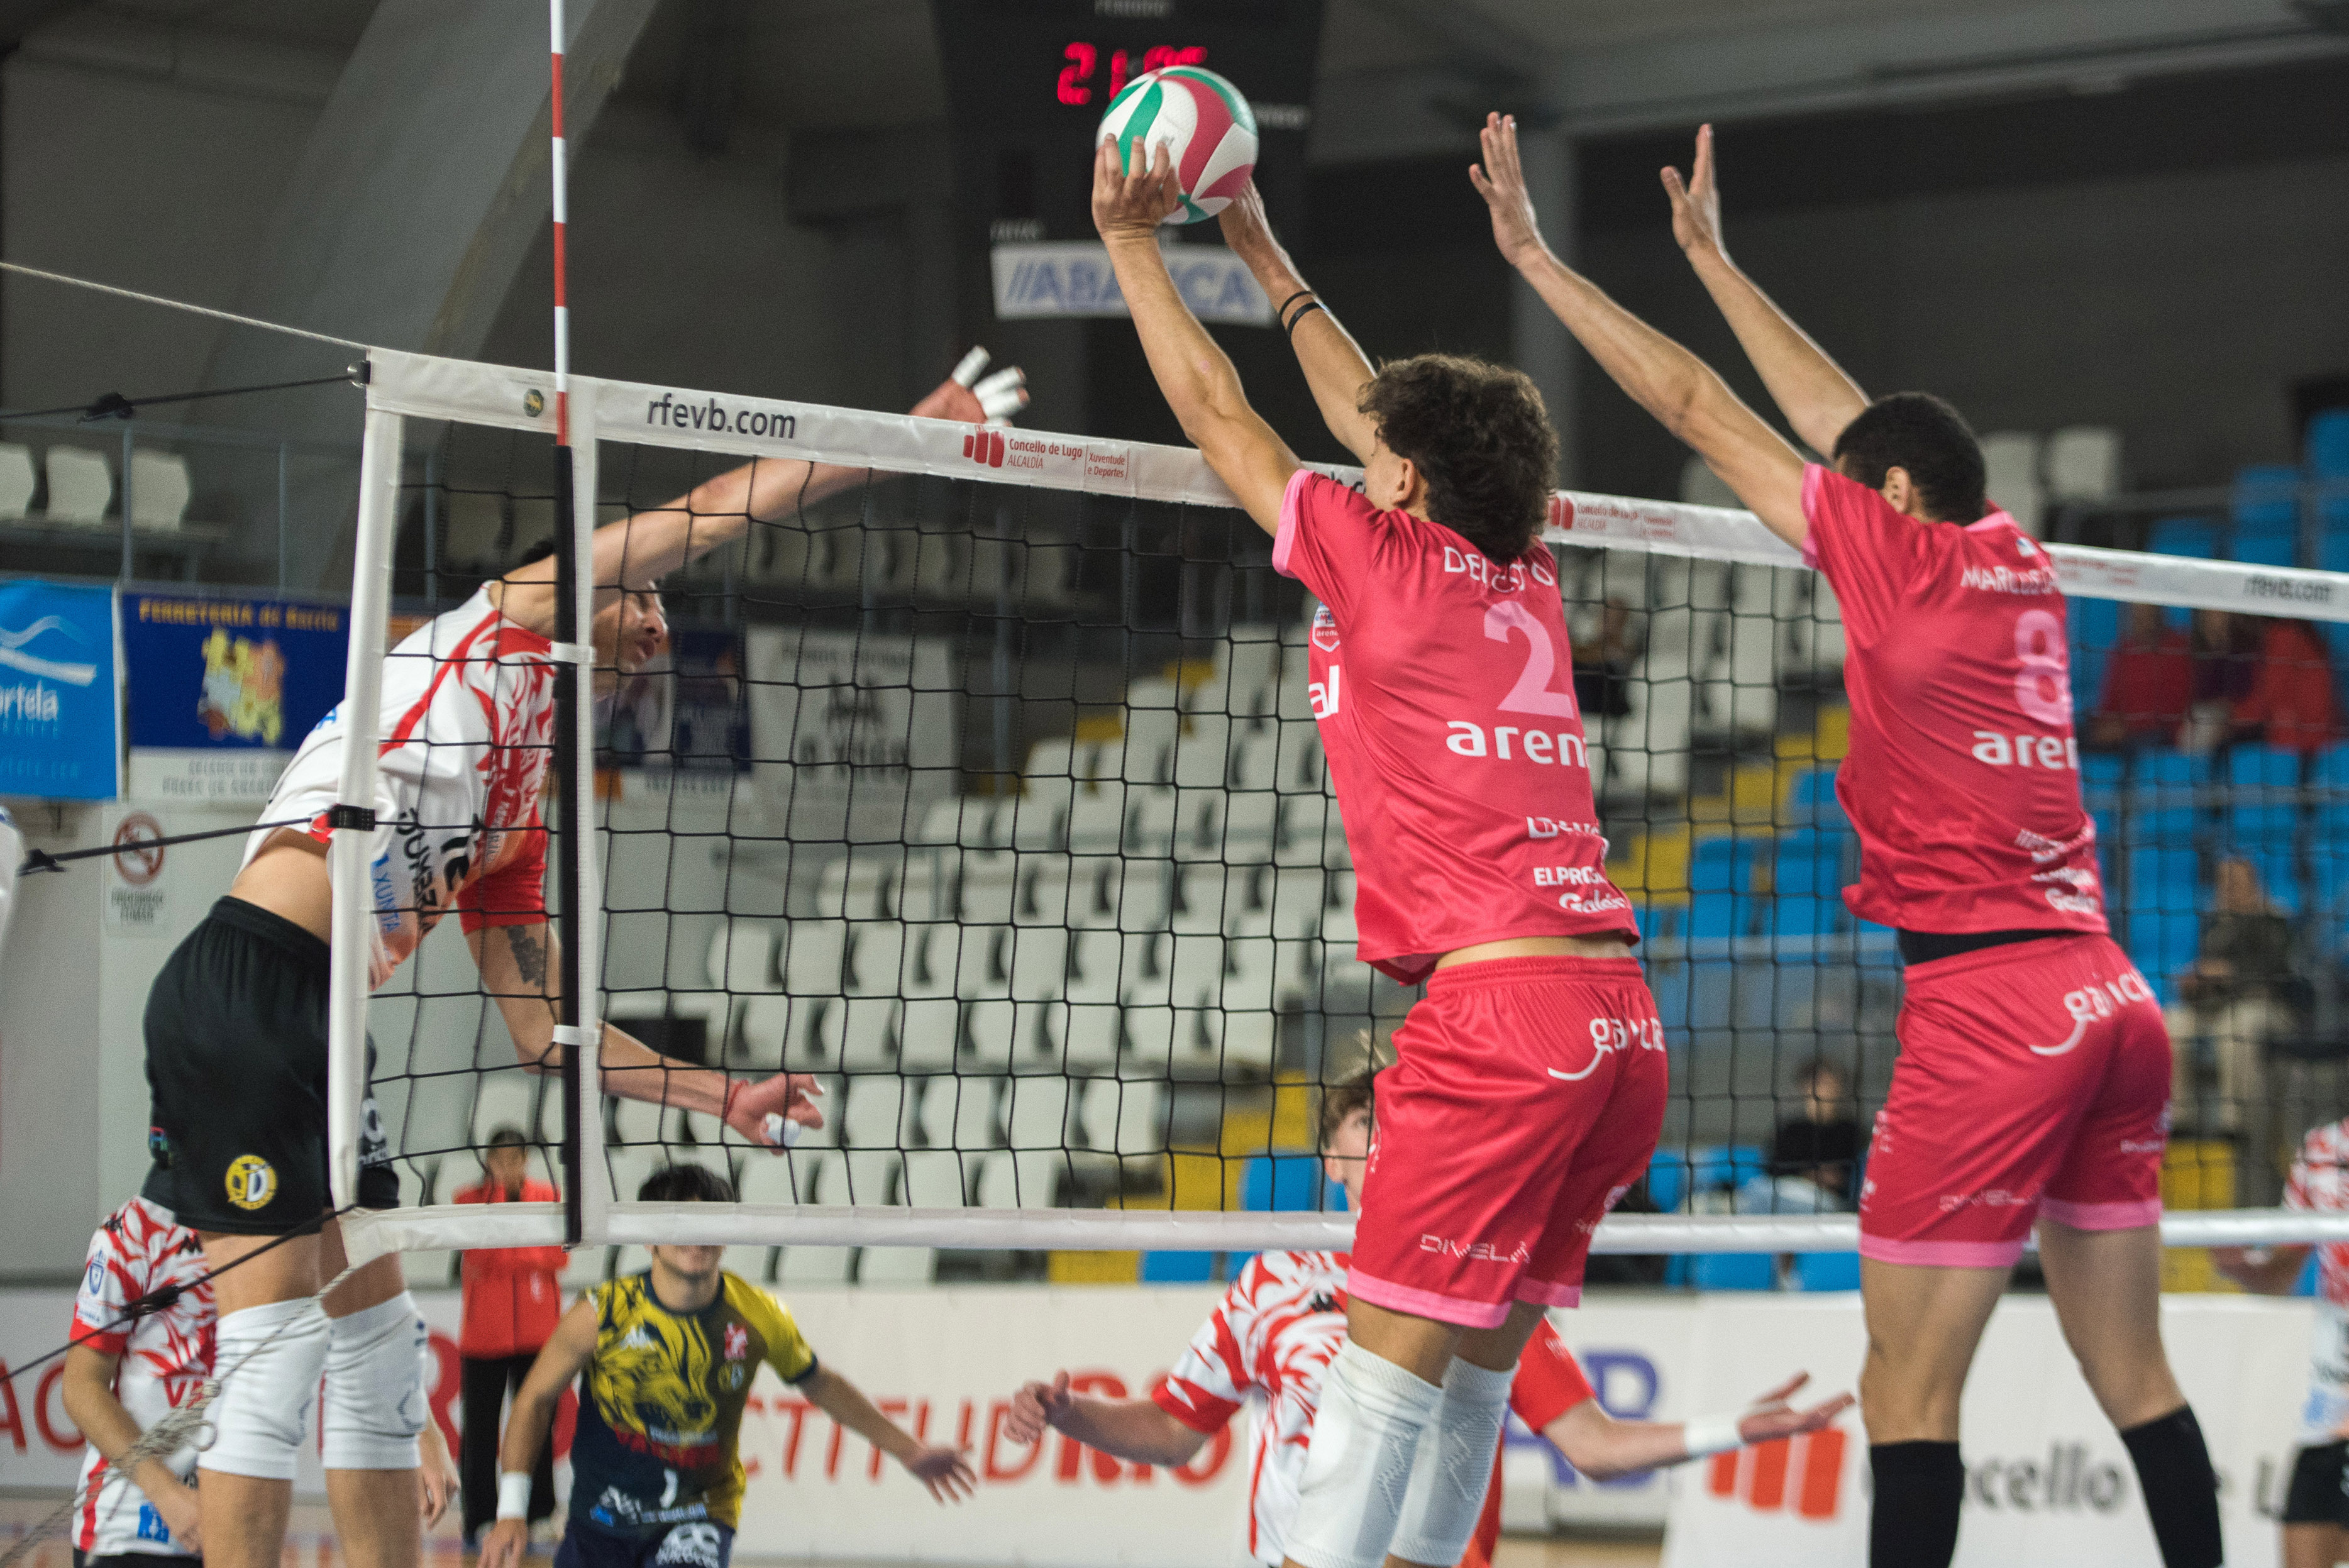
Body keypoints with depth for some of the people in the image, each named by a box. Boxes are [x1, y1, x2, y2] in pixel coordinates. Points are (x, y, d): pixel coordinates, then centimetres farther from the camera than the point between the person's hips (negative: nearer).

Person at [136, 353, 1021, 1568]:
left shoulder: (517, 826, 26)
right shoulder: (501, 628, 7)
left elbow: (542, 1028, 25)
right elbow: (703, 513, 3)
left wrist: (721, 1096, 23)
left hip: (313, 1033, 10)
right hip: (242, 993, -10)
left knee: (376, 1352, 12)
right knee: (275, 1354, -10)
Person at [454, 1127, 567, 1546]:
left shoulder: (548, 1197, 6)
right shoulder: (470, 1200, 2)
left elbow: (556, 1255, -5)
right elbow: (479, 1250, -14)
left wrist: (502, 1259, -13)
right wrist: (498, 1192, -17)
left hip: (537, 1334, 1)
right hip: (484, 1334, -1)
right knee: (480, 1431, 0)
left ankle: (539, 1514, 4)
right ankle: (479, 1519, 8)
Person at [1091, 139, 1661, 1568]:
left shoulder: (1386, 563, -1)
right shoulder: (1530, 582, 16)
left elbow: (1216, 412, 10)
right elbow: (1375, 413, 31)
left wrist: (1132, 242, 22)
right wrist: (1263, 252, 40)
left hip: (1499, 1006, -7)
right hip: (1623, 1016, 7)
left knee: (1388, 1359, -8)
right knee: (1482, 1360, 12)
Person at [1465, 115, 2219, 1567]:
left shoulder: (1902, 560, -5)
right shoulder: (2022, 567, 13)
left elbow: (1698, 410, 0)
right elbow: (1847, 419, 26)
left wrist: (1536, 255, 7)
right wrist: (1712, 256, 36)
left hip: (1987, 1000, -8)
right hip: (2110, 996, 8)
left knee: (1908, 1393, -5)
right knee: (2135, 1379, 10)